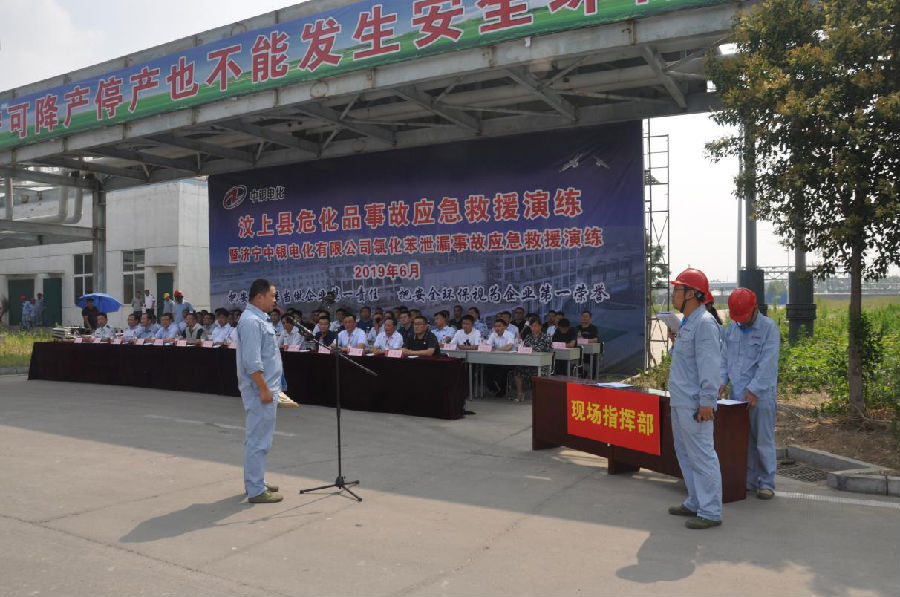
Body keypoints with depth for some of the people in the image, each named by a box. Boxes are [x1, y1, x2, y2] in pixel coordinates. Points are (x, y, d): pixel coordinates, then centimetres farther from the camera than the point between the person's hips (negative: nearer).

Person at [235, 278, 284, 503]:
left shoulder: (261, 319, 15)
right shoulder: (251, 322, -18)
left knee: (257, 437, 18)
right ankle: (256, 490, 1)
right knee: (258, 439, -5)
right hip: (259, 390, -11)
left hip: (265, 389, 11)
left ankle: (255, 481, 29)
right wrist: (264, 389, -23)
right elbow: (252, 362, -24)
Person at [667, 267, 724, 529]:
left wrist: (707, 401, -23)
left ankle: (710, 512, 3)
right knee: (685, 454, 18)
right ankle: (695, 503, 30)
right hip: (680, 402, 11)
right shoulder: (687, 323, 17)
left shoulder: (704, 323, -16)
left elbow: (709, 365, -21)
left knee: (702, 456, -5)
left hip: (695, 405, -11)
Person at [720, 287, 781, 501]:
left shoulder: (769, 327, -7)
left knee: (763, 441, 0)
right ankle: (749, 480, 18)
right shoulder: (731, 329, 11)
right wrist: (722, 381, 2)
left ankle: (766, 483, 10)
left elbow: (768, 364, -13)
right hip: (736, 394, 5)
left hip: (760, 395, -5)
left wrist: (754, 390, -17)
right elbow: (725, 358, 16)